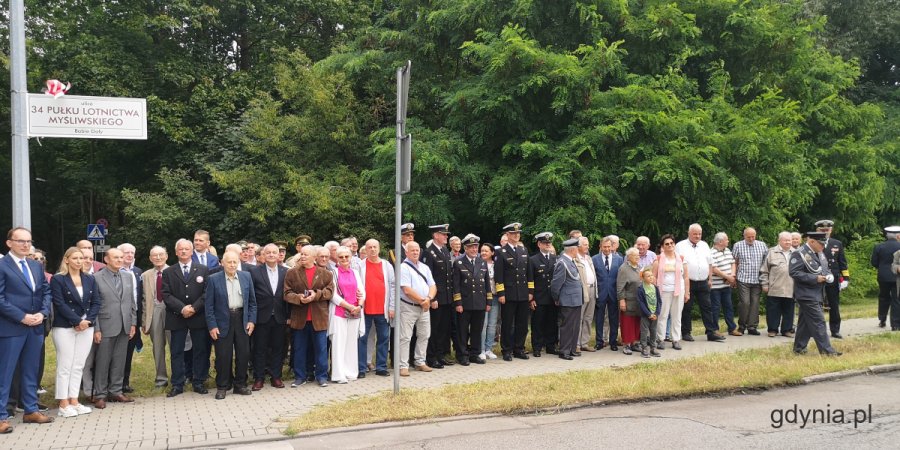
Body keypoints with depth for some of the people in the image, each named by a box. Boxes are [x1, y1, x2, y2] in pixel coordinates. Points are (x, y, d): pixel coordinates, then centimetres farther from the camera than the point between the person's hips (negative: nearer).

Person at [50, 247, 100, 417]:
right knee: (65, 366, -1)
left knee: (78, 366, 7)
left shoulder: (90, 280, 11)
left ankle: (74, 401, 13)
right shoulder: (57, 279, -4)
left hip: (86, 327, 5)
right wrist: (78, 321, -16)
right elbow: (60, 304, -11)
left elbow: (96, 303, 7)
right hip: (65, 328, -5)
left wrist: (88, 321, -9)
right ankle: (63, 404, 5)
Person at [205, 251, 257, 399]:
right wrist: (212, 326, -9)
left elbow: (252, 301, 9)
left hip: (242, 320, 3)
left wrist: (251, 320, 1)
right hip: (223, 322, -3)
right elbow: (209, 305, -3)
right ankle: (222, 387, 15)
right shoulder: (214, 279, -3)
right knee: (223, 356, 1)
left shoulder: (246, 276, 5)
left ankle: (240, 384, 20)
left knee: (244, 354, 6)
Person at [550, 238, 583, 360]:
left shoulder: (571, 261, 12)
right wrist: (556, 299, -8)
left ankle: (572, 349, 26)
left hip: (576, 300, 10)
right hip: (568, 301, -10)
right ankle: (564, 351, 7)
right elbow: (556, 283, -17)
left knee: (575, 326, 16)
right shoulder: (562, 263, -18)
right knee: (567, 326, -2)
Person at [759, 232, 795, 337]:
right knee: (773, 310, 2)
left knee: (788, 311, 8)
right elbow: (764, 270, 2)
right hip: (774, 289, -3)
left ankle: (787, 330, 18)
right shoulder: (772, 252, 2)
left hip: (790, 289, 3)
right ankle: (772, 329, 11)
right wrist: (764, 284, -2)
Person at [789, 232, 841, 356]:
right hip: (807, 294, -9)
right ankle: (826, 350, -5)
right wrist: (815, 278, -21)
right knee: (818, 321, -9)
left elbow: (825, 268, 25)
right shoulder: (799, 254, -15)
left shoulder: (819, 253, 13)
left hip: (817, 294, 9)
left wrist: (828, 275, 1)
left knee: (806, 322, 13)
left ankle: (799, 348, 21)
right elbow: (794, 272, -22)